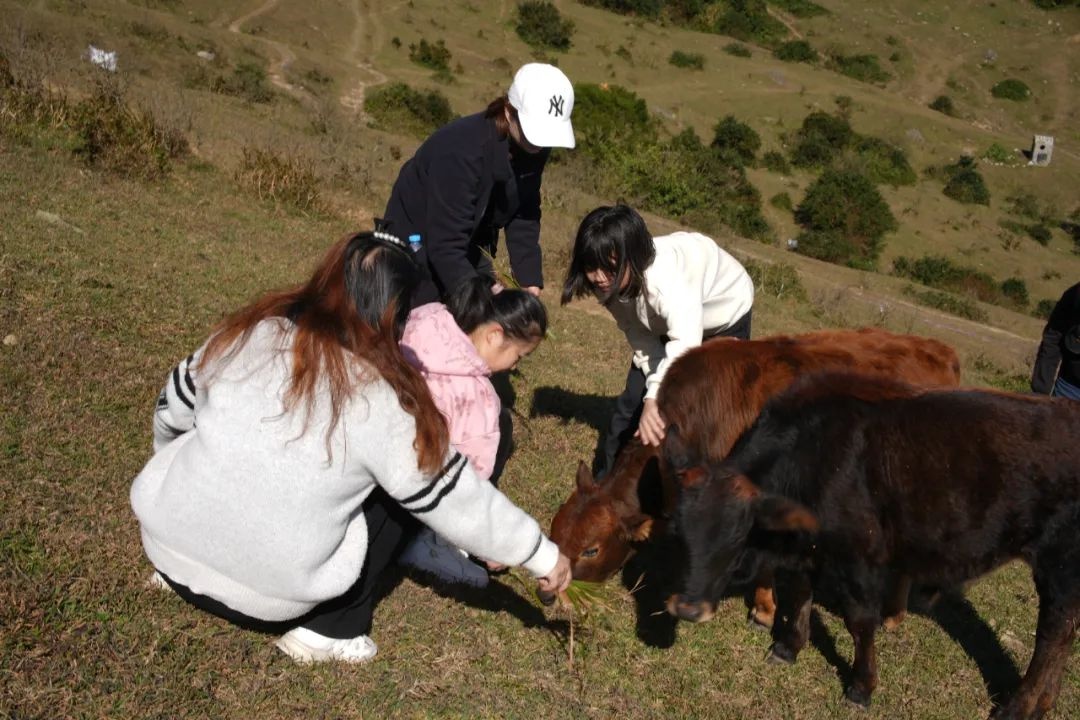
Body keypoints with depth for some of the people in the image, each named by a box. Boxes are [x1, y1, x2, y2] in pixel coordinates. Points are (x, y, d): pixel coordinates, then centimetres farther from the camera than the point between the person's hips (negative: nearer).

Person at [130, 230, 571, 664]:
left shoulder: (249, 333, -5)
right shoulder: (383, 402, -17)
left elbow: (172, 411, 10)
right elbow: (456, 500, -10)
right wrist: (541, 554, 2)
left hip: (166, 541, 5)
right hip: (265, 596, -4)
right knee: (393, 497, 11)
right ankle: (327, 632, 8)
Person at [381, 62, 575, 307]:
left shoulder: (533, 148, -13)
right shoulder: (462, 149, -34)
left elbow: (524, 219, -4)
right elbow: (445, 247, -35)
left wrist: (531, 286, -14)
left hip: (469, 248, 7)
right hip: (417, 246, -6)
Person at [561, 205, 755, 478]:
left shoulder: (664, 277, -47)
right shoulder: (610, 283, -26)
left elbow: (686, 342, -62)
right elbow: (639, 335, -18)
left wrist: (656, 399, -76)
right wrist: (654, 389, -33)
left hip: (726, 312, -5)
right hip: (666, 316, 5)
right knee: (634, 399, 1)